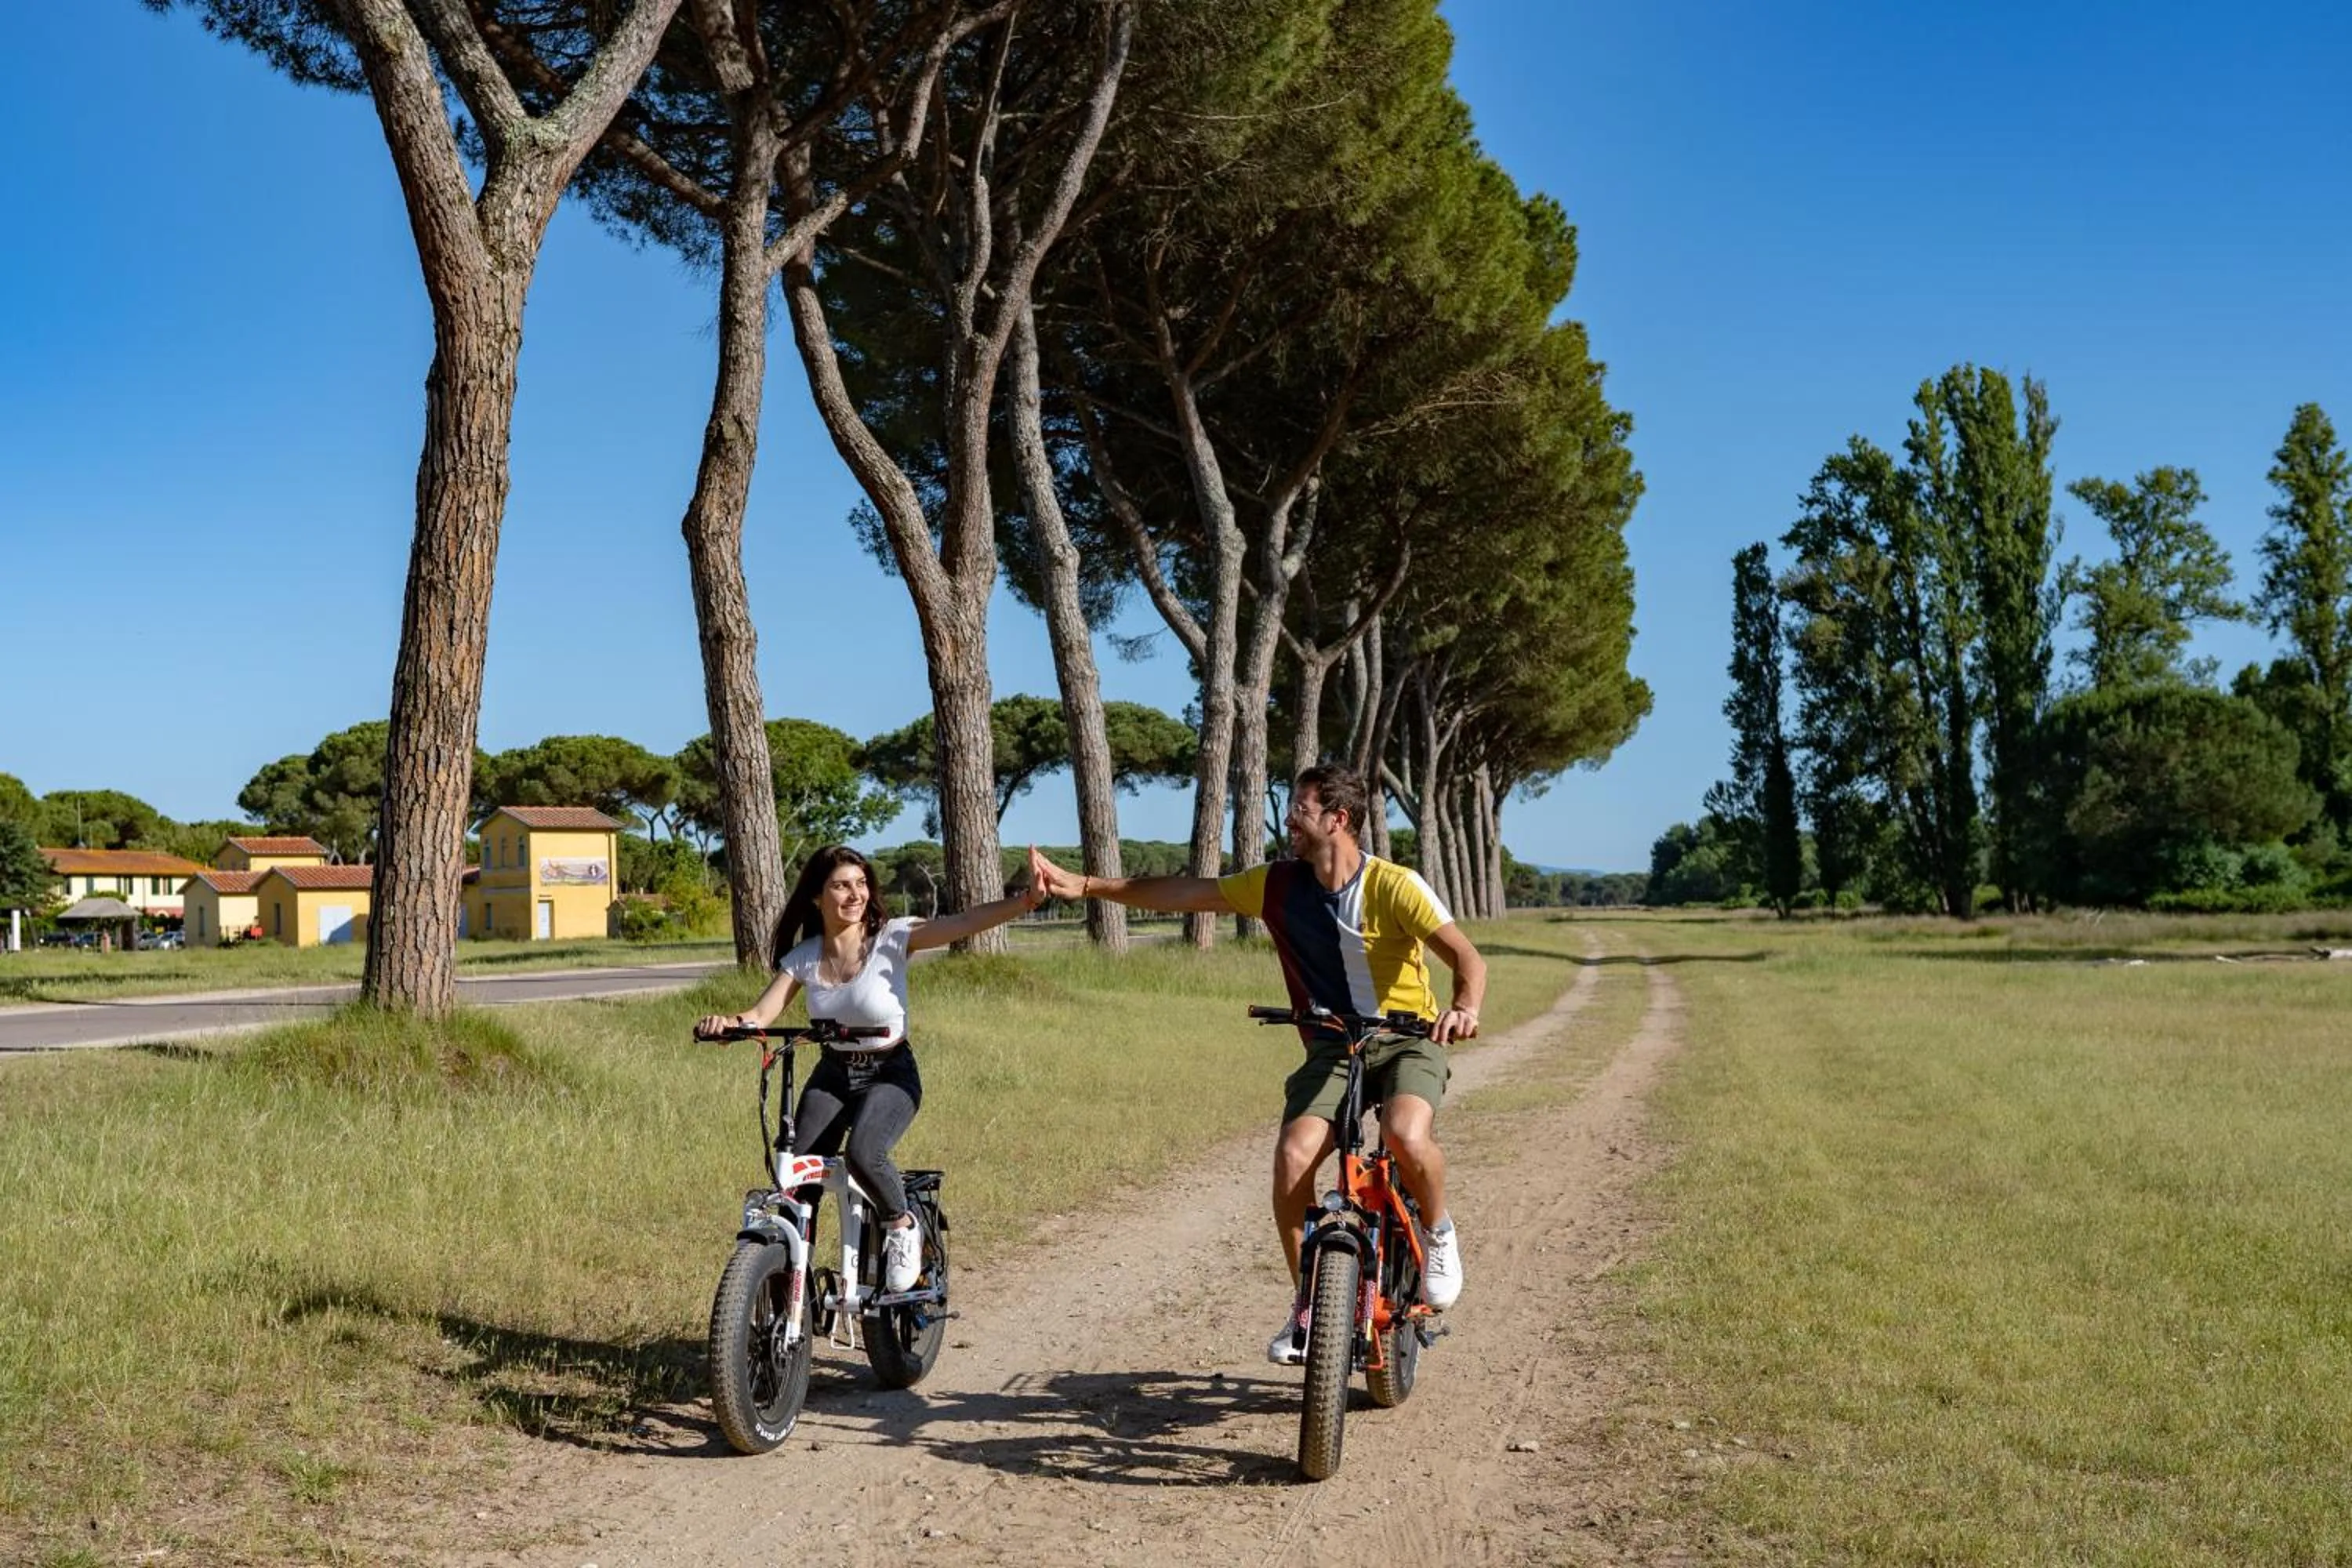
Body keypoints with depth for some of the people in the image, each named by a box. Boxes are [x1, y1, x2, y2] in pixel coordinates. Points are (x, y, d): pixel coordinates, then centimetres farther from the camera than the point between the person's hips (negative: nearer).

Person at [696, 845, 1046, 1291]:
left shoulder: (891, 939, -13)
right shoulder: (803, 958, -2)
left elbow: (966, 923, -26)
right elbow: (761, 1014, -9)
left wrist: (1028, 900, -41)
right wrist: (728, 1022, -33)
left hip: (890, 1075, -4)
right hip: (832, 1076, 4)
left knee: (863, 1153, -31)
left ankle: (902, 1227, -1)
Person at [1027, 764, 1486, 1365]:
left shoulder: (1394, 886, -15)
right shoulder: (1278, 885, -2)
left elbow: (1466, 957, -21)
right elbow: (1182, 892, 2)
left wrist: (1466, 1008, -43)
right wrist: (1082, 885, -2)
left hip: (1407, 1041, -4)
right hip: (1332, 1048, 4)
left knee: (1406, 1134, -34)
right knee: (1294, 1155, -21)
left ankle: (1438, 1233, -1)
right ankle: (1307, 1303, -1)